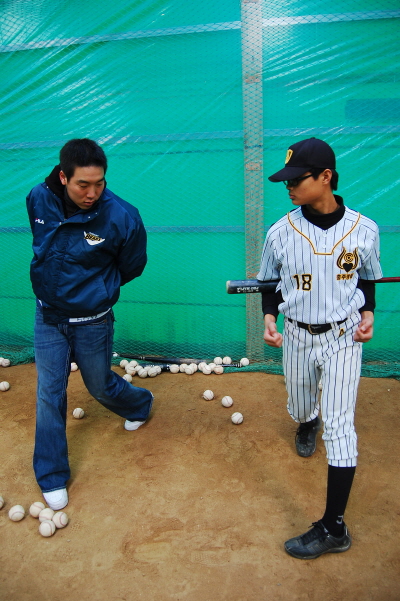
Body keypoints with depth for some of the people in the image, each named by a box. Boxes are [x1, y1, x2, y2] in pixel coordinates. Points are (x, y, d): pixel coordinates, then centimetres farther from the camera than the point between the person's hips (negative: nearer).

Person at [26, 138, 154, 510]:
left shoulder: (122, 217, -23)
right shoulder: (38, 200, -11)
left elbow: (131, 267, -3)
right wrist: (54, 279, 11)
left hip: (92, 321, -3)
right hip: (47, 316, 3)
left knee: (100, 386, 16)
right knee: (49, 395, 7)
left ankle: (140, 405, 52)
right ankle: (51, 477, 25)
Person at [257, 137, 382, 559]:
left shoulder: (364, 230, -10)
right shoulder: (281, 232, -9)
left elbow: (368, 278, 7)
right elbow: (270, 282, 4)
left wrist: (367, 312, -9)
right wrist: (269, 317, -12)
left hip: (343, 338, -2)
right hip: (297, 337, 2)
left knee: (339, 426, -6)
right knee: (299, 409, 20)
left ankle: (333, 528, 4)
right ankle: (307, 424, 61)